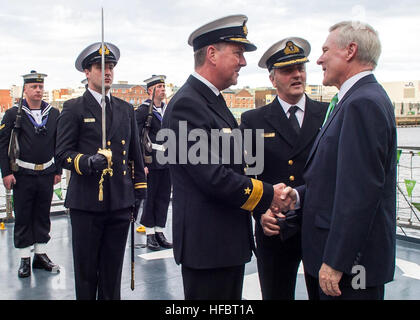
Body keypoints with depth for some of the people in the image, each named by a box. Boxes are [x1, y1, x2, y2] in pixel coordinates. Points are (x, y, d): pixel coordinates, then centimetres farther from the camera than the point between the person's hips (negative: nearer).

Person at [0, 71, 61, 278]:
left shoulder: (53, 113, 6)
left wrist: (58, 171, 8)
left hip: (46, 174, 3)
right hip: (23, 175, -3)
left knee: (43, 215, 11)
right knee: (22, 217, 4)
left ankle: (41, 255, 22)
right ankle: (25, 259, 14)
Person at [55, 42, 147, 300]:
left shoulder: (126, 110, 14)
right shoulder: (74, 109, 1)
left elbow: (135, 154, 16)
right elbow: (63, 153, -6)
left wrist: (139, 190, 12)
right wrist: (87, 162, -25)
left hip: (120, 202, 4)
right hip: (86, 201, -3)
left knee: (113, 270, 10)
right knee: (86, 270, 6)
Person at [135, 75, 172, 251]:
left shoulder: (167, 109, 14)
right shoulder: (143, 110, -6)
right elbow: (136, 139, -10)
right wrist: (140, 164, -15)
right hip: (151, 161, -6)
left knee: (164, 196, 9)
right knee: (150, 197, 1)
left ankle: (159, 231, 18)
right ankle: (150, 234, 11)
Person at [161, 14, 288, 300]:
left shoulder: (213, 101, 13)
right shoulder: (186, 105, -18)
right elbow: (213, 177, -24)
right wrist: (267, 195, -13)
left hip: (230, 241, 10)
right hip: (206, 244, -10)